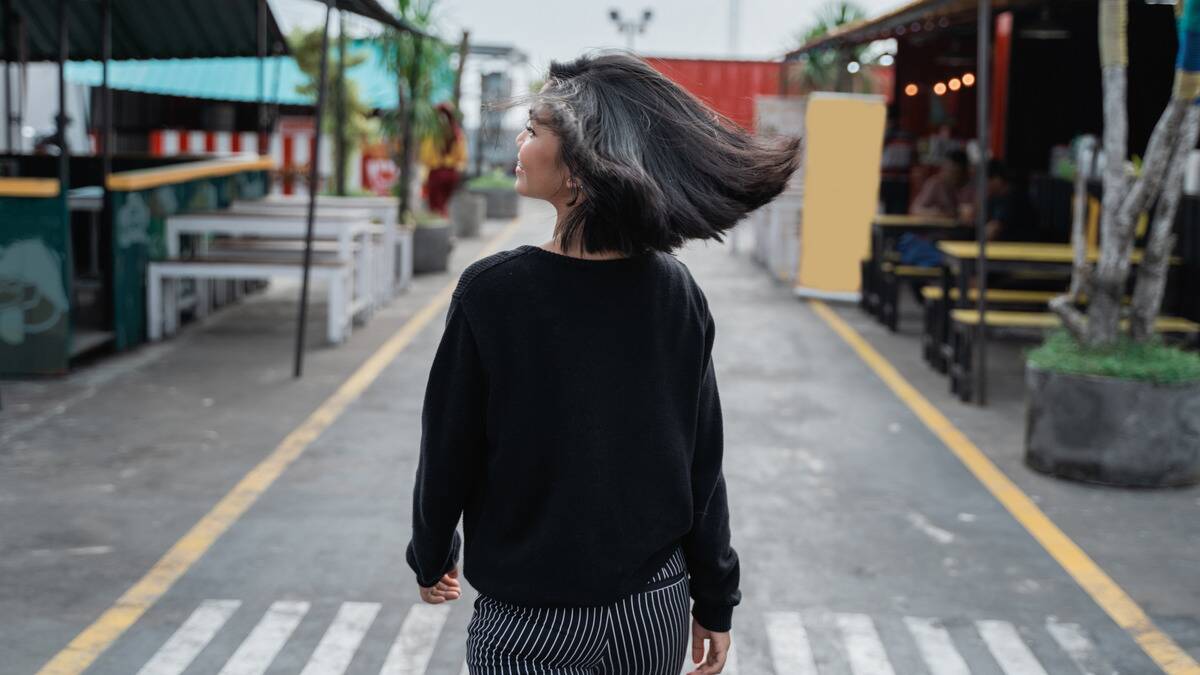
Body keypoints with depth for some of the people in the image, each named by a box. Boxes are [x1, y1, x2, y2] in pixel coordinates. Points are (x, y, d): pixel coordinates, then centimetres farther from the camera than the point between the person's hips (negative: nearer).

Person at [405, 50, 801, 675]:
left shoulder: (491, 292, -17)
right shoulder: (677, 294, -8)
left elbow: (448, 452, -9)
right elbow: (703, 464, -3)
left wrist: (432, 558, 9)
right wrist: (715, 600, 7)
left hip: (528, 622, -3)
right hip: (656, 609, 4)